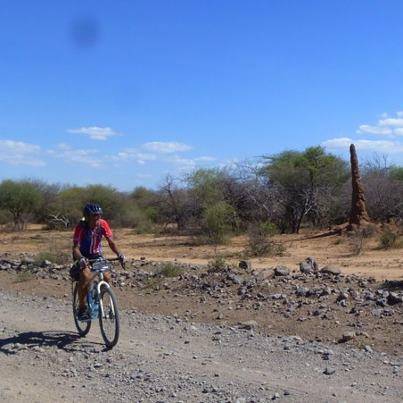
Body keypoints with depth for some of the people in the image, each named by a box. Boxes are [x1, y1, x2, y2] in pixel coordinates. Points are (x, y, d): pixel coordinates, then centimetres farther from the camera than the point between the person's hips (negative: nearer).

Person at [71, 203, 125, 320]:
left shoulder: (103, 224, -16)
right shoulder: (81, 227, -25)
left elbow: (111, 242, -14)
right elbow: (75, 248, -28)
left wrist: (119, 254, -30)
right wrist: (81, 258, -48)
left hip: (97, 255, 4)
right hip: (83, 256, -3)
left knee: (106, 277, -18)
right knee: (86, 276, -30)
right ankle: (82, 308, -13)